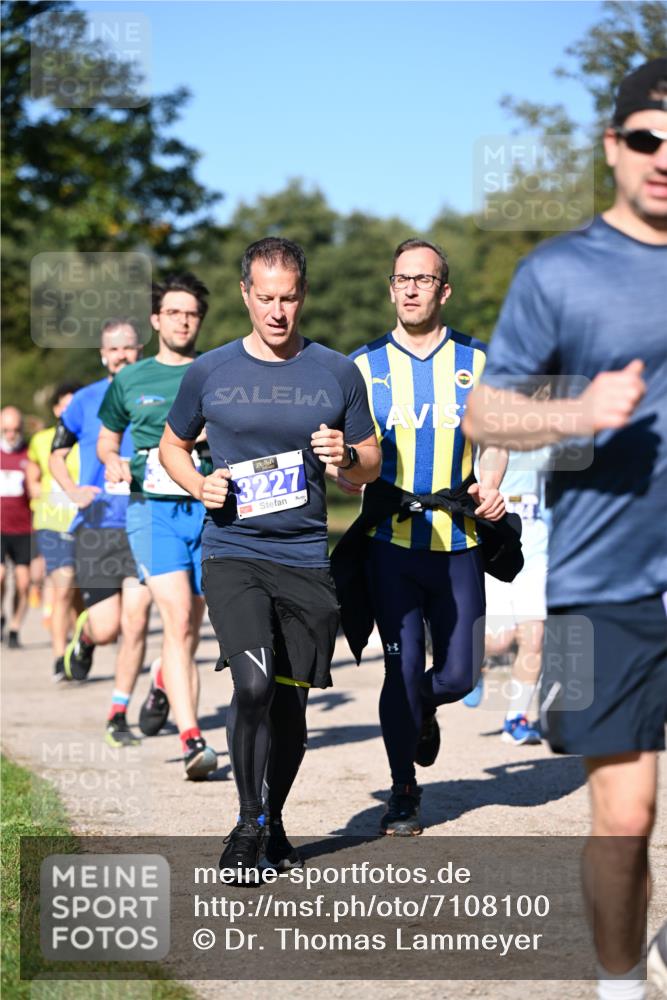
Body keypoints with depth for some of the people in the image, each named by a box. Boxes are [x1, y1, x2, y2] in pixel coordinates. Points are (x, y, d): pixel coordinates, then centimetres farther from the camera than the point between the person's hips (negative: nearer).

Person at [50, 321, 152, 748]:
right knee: (106, 628, -3)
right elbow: (56, 456, 11)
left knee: (135, 621, -9)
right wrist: (73, 489, -7)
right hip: (97, 525, 0)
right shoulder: (85, 401, 3)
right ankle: (83, 637, 35)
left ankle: (119, 715, 3)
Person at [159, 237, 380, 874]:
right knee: (253, 684, -19)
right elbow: (172, 445, 17)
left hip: (305, 559, 2)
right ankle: (247, 822, -2)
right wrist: (199, 484, -4)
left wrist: (348, 456, -11)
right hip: (231, 553, -2)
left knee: (290, 699, 7)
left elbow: (372, 465, 12)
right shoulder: (209, 373, 3)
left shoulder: (337, 373, 5)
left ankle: (274, 822, 29)